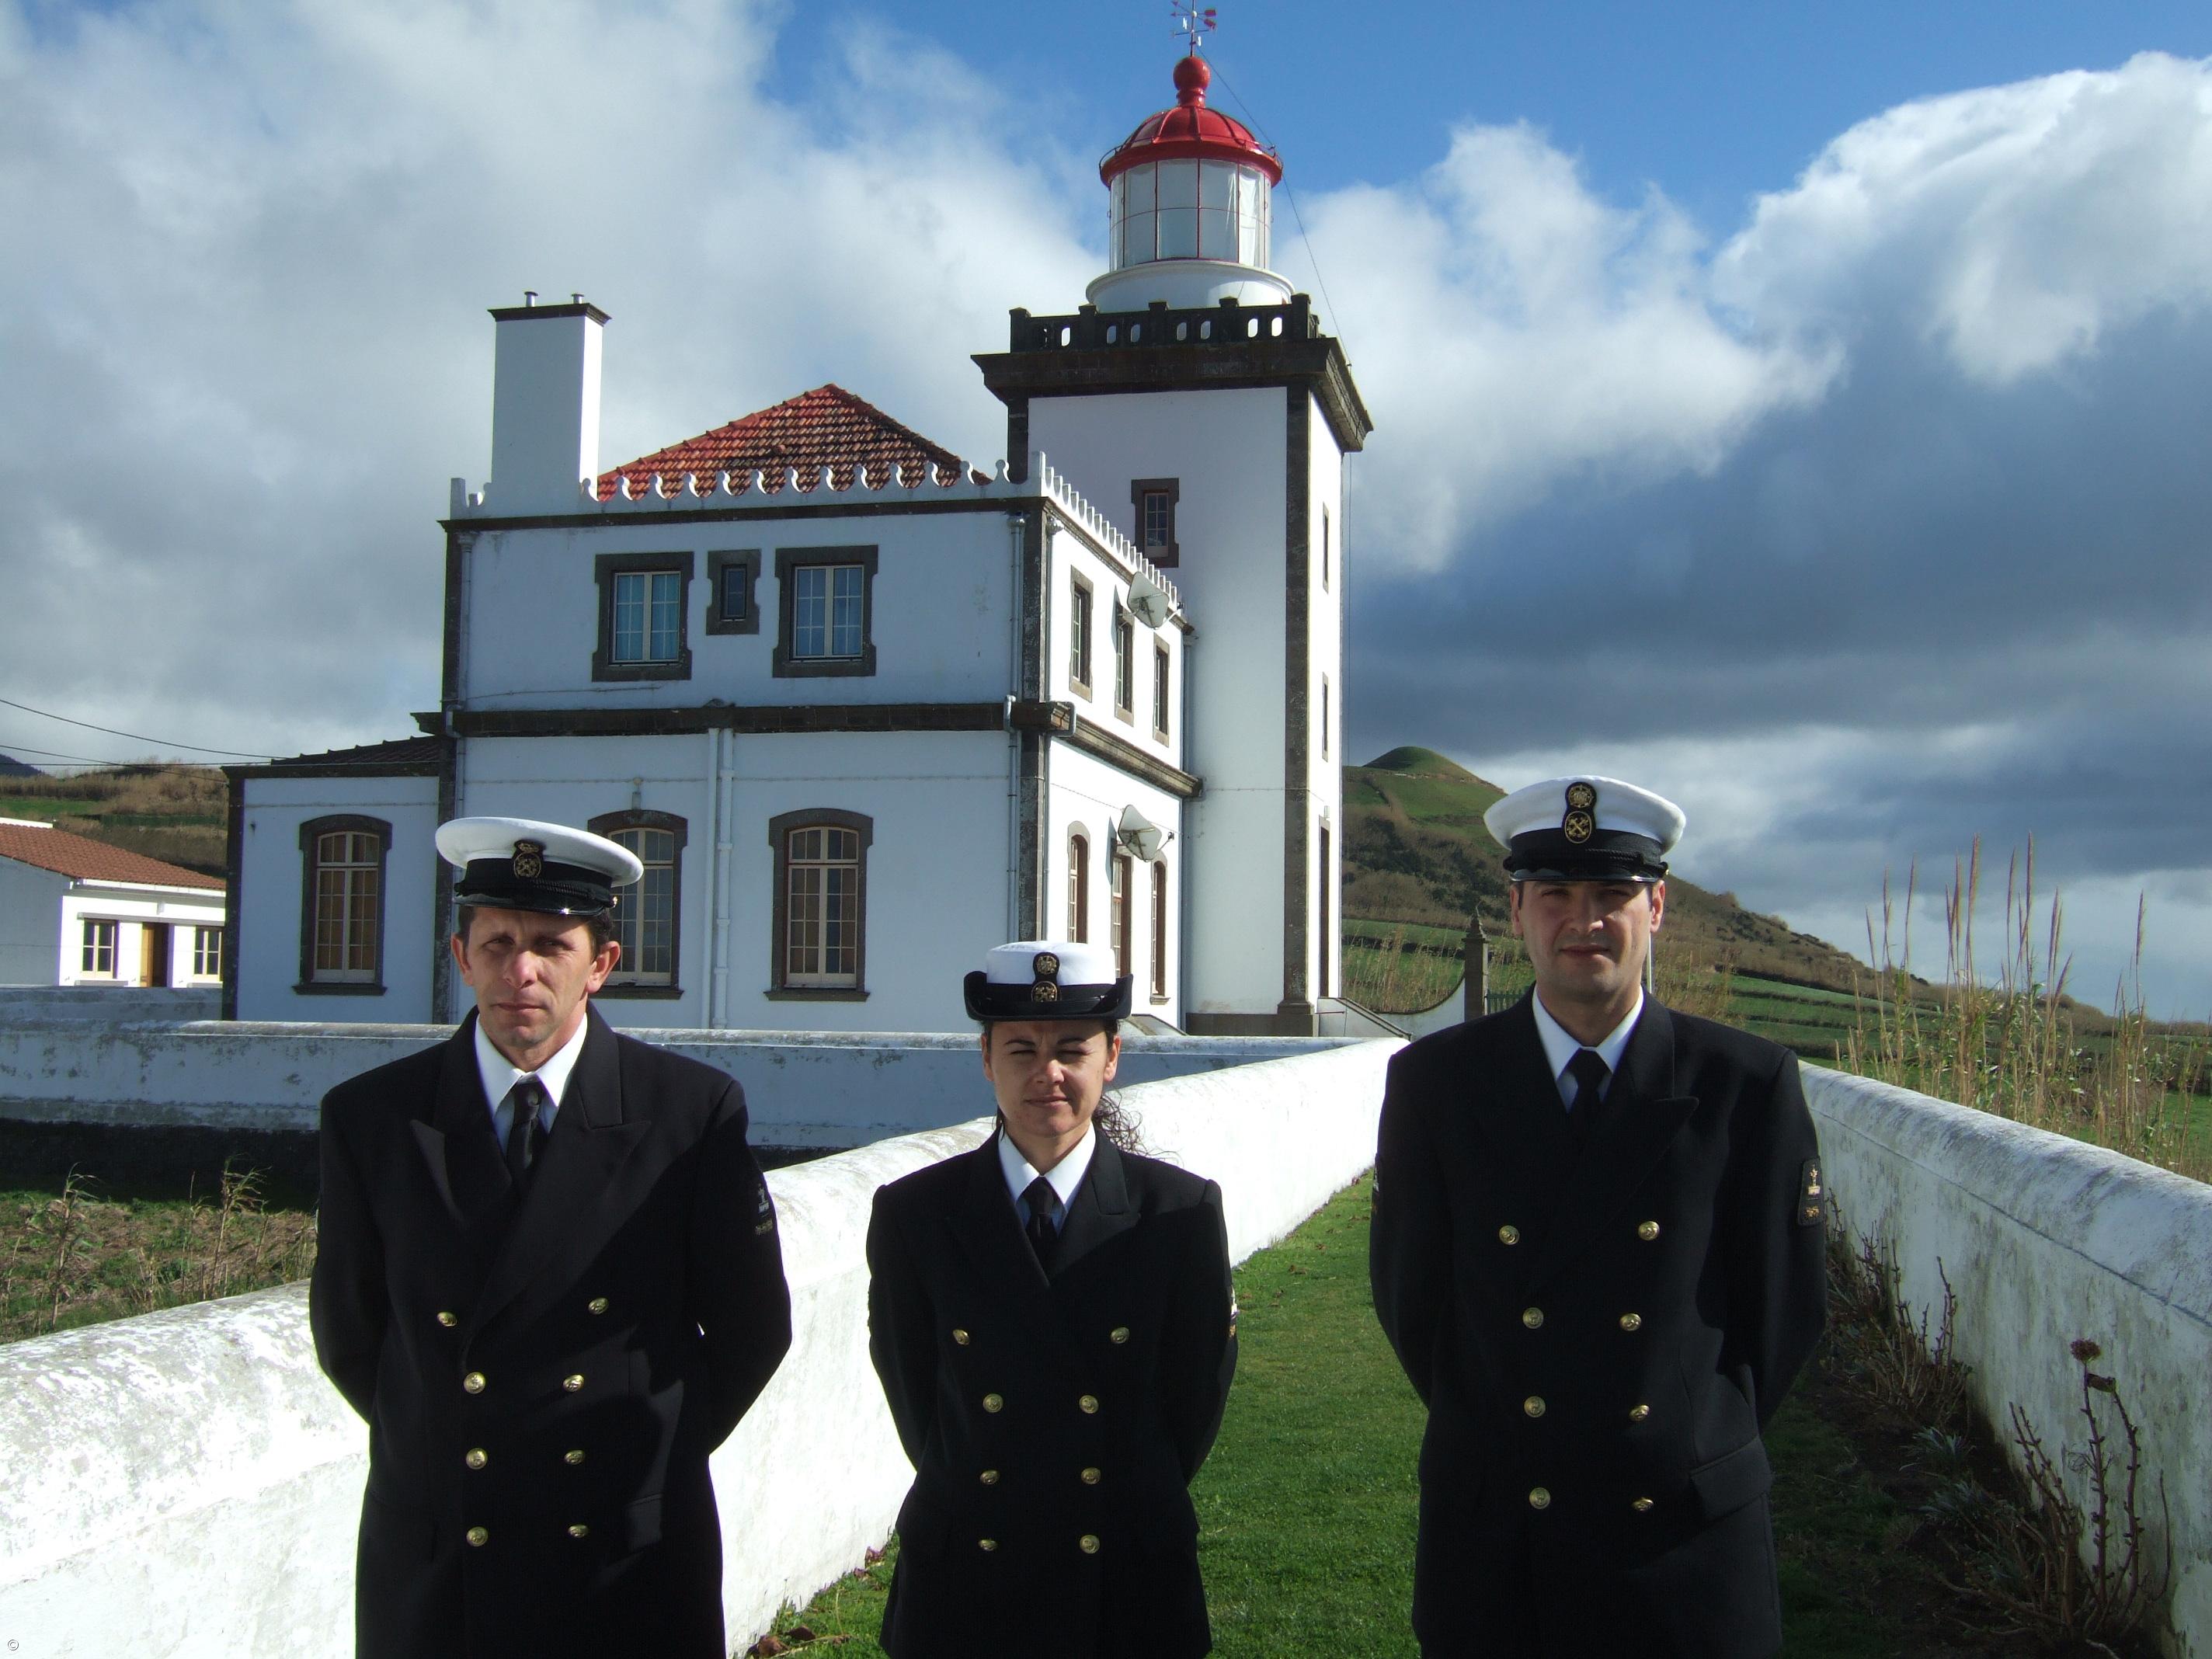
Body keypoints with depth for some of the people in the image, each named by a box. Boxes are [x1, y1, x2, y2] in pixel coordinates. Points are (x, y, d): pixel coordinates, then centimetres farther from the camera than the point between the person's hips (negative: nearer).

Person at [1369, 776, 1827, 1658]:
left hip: (1689, 1536, 0)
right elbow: (1407, 1293, 4)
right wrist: (1491, 1440, 5)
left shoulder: (1750, 1084, -4)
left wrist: (1705, 1448, 6)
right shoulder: (1434, 1080, -2)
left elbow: (1787, 1303, 3)